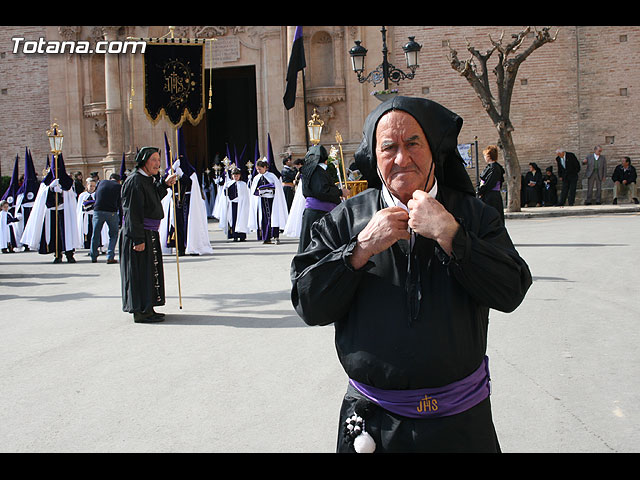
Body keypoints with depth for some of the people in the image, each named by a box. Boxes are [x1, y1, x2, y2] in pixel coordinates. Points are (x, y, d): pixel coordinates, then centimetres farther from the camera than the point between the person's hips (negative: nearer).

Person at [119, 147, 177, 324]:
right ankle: (141, 312, 1)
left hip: (149, 234, 10)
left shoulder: (148, 179, 13)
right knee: (140, 271, -5)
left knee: (149, 271, 14)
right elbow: (133, 212, -22)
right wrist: (138, 239, -25)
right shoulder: (135, 181, -17)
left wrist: (164, 184, 15)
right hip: (138, 235, -10)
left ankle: (146, 309, 23)